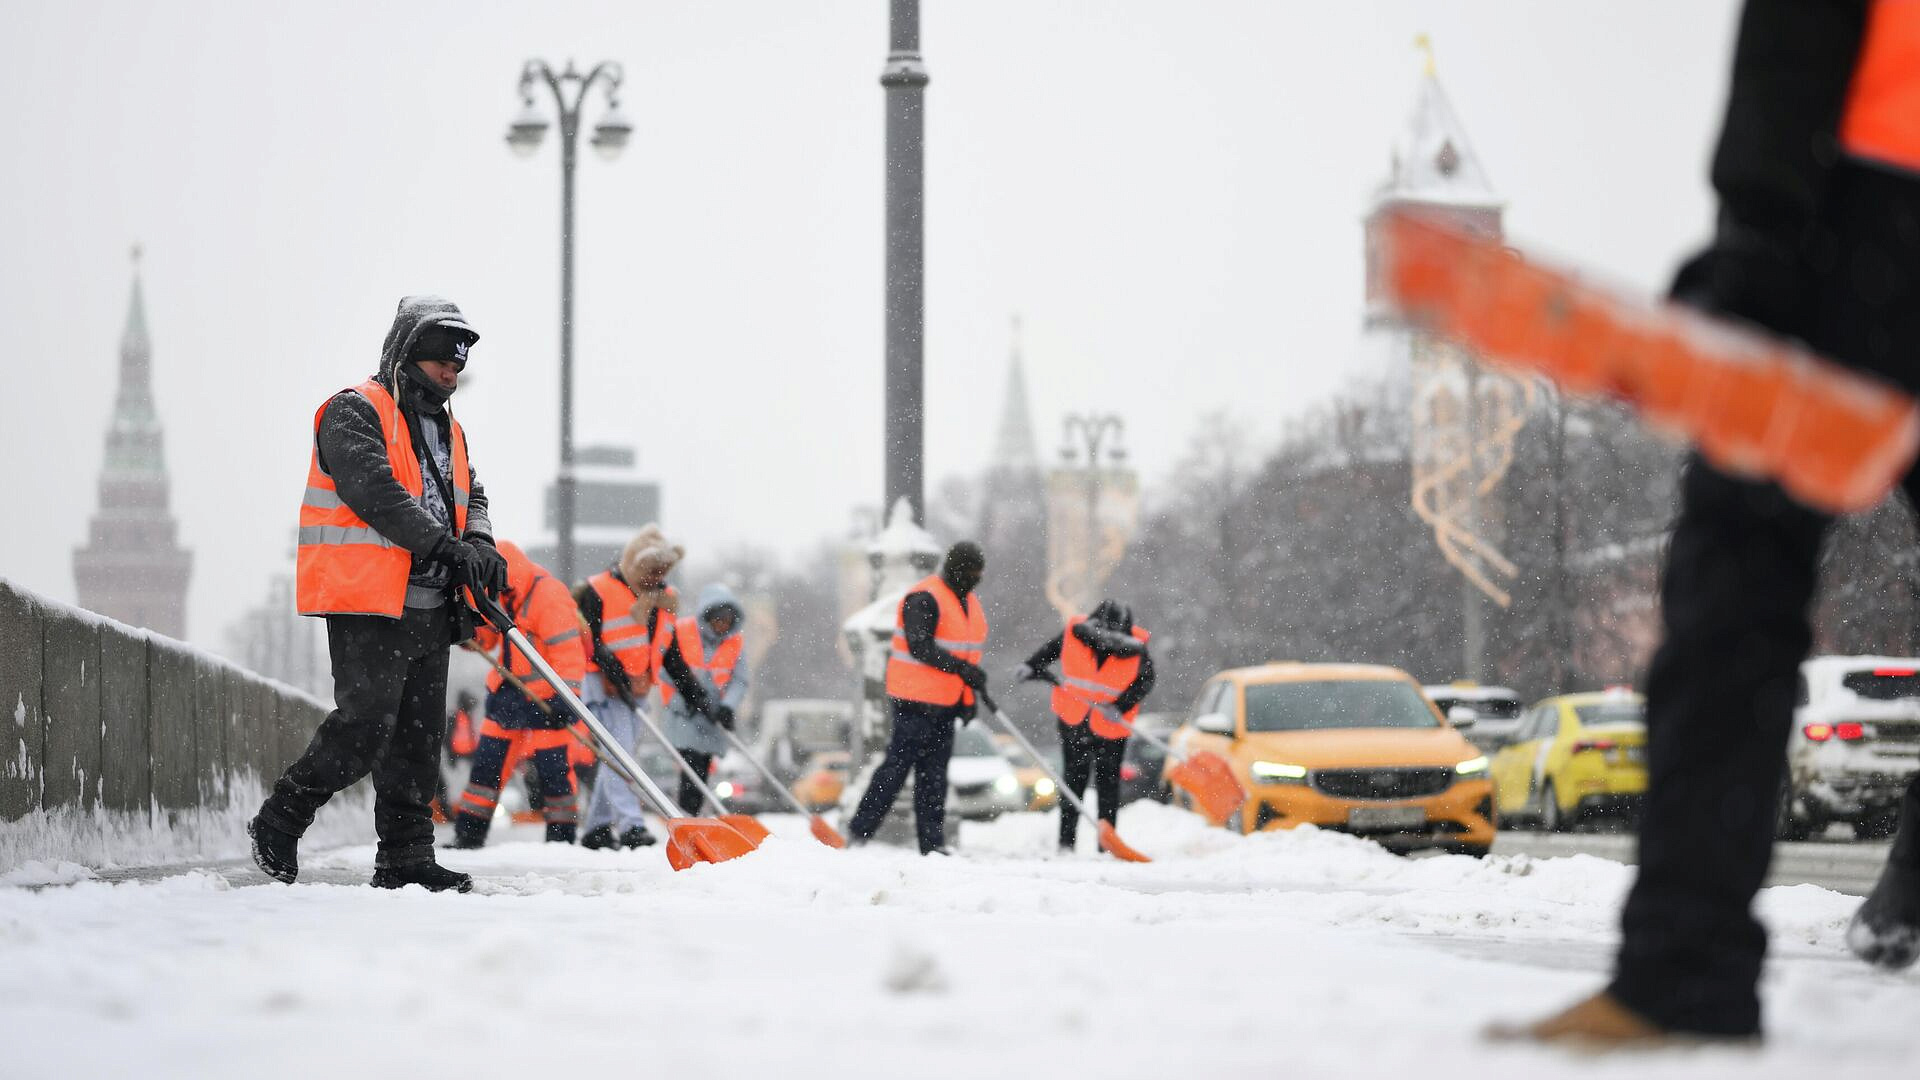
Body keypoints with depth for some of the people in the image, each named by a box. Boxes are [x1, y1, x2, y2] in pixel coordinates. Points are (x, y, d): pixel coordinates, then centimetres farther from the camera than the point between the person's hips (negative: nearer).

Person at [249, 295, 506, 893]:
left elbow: (469, 496, 18)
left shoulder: (447, 430, 23)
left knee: (419, 735, 7)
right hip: (368, 602, -9)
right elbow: (375, 491, -18)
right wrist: (447, 548, -21)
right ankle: (278, 822, 0)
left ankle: (406, 857, 12)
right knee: (366, 723, -15)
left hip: (429, 610, 9)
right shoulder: (356, 412, -5)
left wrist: (479, 544, -5)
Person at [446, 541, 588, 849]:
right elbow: (486, 637, 15)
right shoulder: (499, 594, 5)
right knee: (487, 758, 8)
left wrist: (565, 695, -25)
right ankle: (469, 832, 14)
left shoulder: (548, 595, -19)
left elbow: (568, 650, -21)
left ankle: (562, 834, 9)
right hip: (508, 689, 8)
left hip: (544, 694, -8)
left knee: (551, 766, -3)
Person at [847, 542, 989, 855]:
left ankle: (932, 843, 8)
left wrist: (969, 697, 13)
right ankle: (858, 832, -3)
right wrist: (963, 669, -25)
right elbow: (920, 647, -22)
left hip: (946, 704, 8)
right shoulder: (925, 599, -13)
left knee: (934, 775, 7)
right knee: (898, 764, -8)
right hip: (916, 700, -8)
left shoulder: (969, 603, 16)